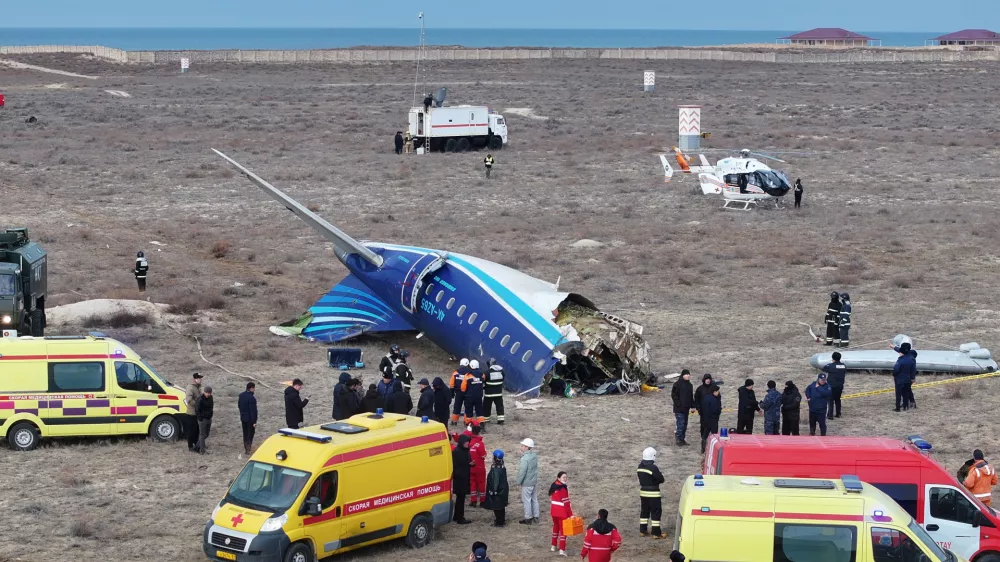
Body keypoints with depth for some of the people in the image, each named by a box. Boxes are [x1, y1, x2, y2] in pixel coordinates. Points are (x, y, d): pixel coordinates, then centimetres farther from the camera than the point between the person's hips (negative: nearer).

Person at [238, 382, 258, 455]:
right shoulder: (251, 398, -25)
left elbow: (239, 405, 13)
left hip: (243, 418, 8)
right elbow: (253, 410, -22)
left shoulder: (241, 395, 1)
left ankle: (245, 449, 24)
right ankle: (248, 449, 1)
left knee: (245, 434, 17)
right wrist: (254, 422, -18)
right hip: (250, 419, -8)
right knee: (250, 433, 3)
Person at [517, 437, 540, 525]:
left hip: (527, 483, -8)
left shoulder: (525, 459, -24)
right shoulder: (534, 455, 1)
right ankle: (535, 517, 26)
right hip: (534, 481, 8)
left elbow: (522, 472, -24)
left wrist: (518, 482, -10)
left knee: (527, 500, 4)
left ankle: (528, 518, 12)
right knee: (534, 499, 17)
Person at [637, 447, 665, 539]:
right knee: (656, 512, -1)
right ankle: (656, 533, 0)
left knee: (644, 511, 17)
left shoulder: (640, 466, 3)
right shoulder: (653, 468, -20)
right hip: (653, 494, -7)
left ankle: (643, 530, 22)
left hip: (643, 492, 7)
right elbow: (661, 479, -16)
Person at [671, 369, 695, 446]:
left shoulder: (690, 385, 13)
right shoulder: (677, 384, -8)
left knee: (685, 424, 9)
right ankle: (679, 440, -6)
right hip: (679, 408, -7)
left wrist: (692, 406, 15)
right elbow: (674, 395, -10)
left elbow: (691, 397, 21)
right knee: (680, 424, -11)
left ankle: (682, 439, 16)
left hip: (686, 408, 7)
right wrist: (678, 404, -16)